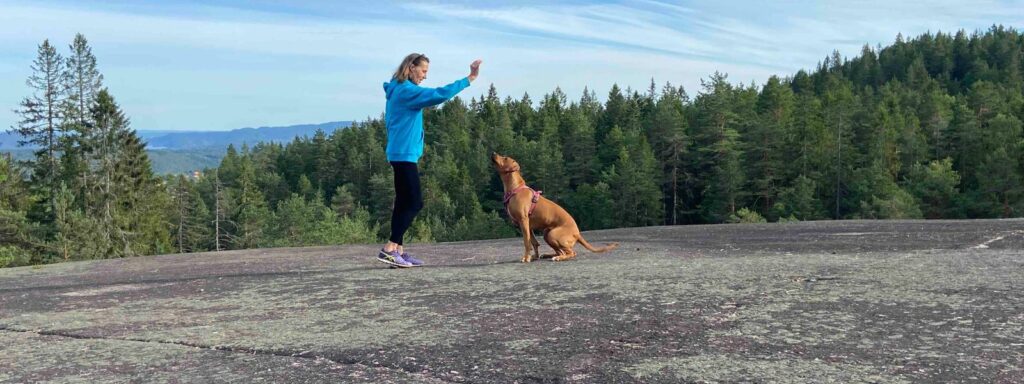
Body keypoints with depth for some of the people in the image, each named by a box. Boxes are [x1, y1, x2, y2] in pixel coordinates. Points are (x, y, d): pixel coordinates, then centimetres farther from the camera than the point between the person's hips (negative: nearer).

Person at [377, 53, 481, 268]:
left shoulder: (399, 91, 17)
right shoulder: (407, 91, -13)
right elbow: (439, 95, -22)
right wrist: (469, 79, -19)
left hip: (400, 154, 10)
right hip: (404, 154, -10)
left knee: (405, 203, 8)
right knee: (414, 203, -10)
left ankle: (397, 251, 8)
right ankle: (389, 249, -13)